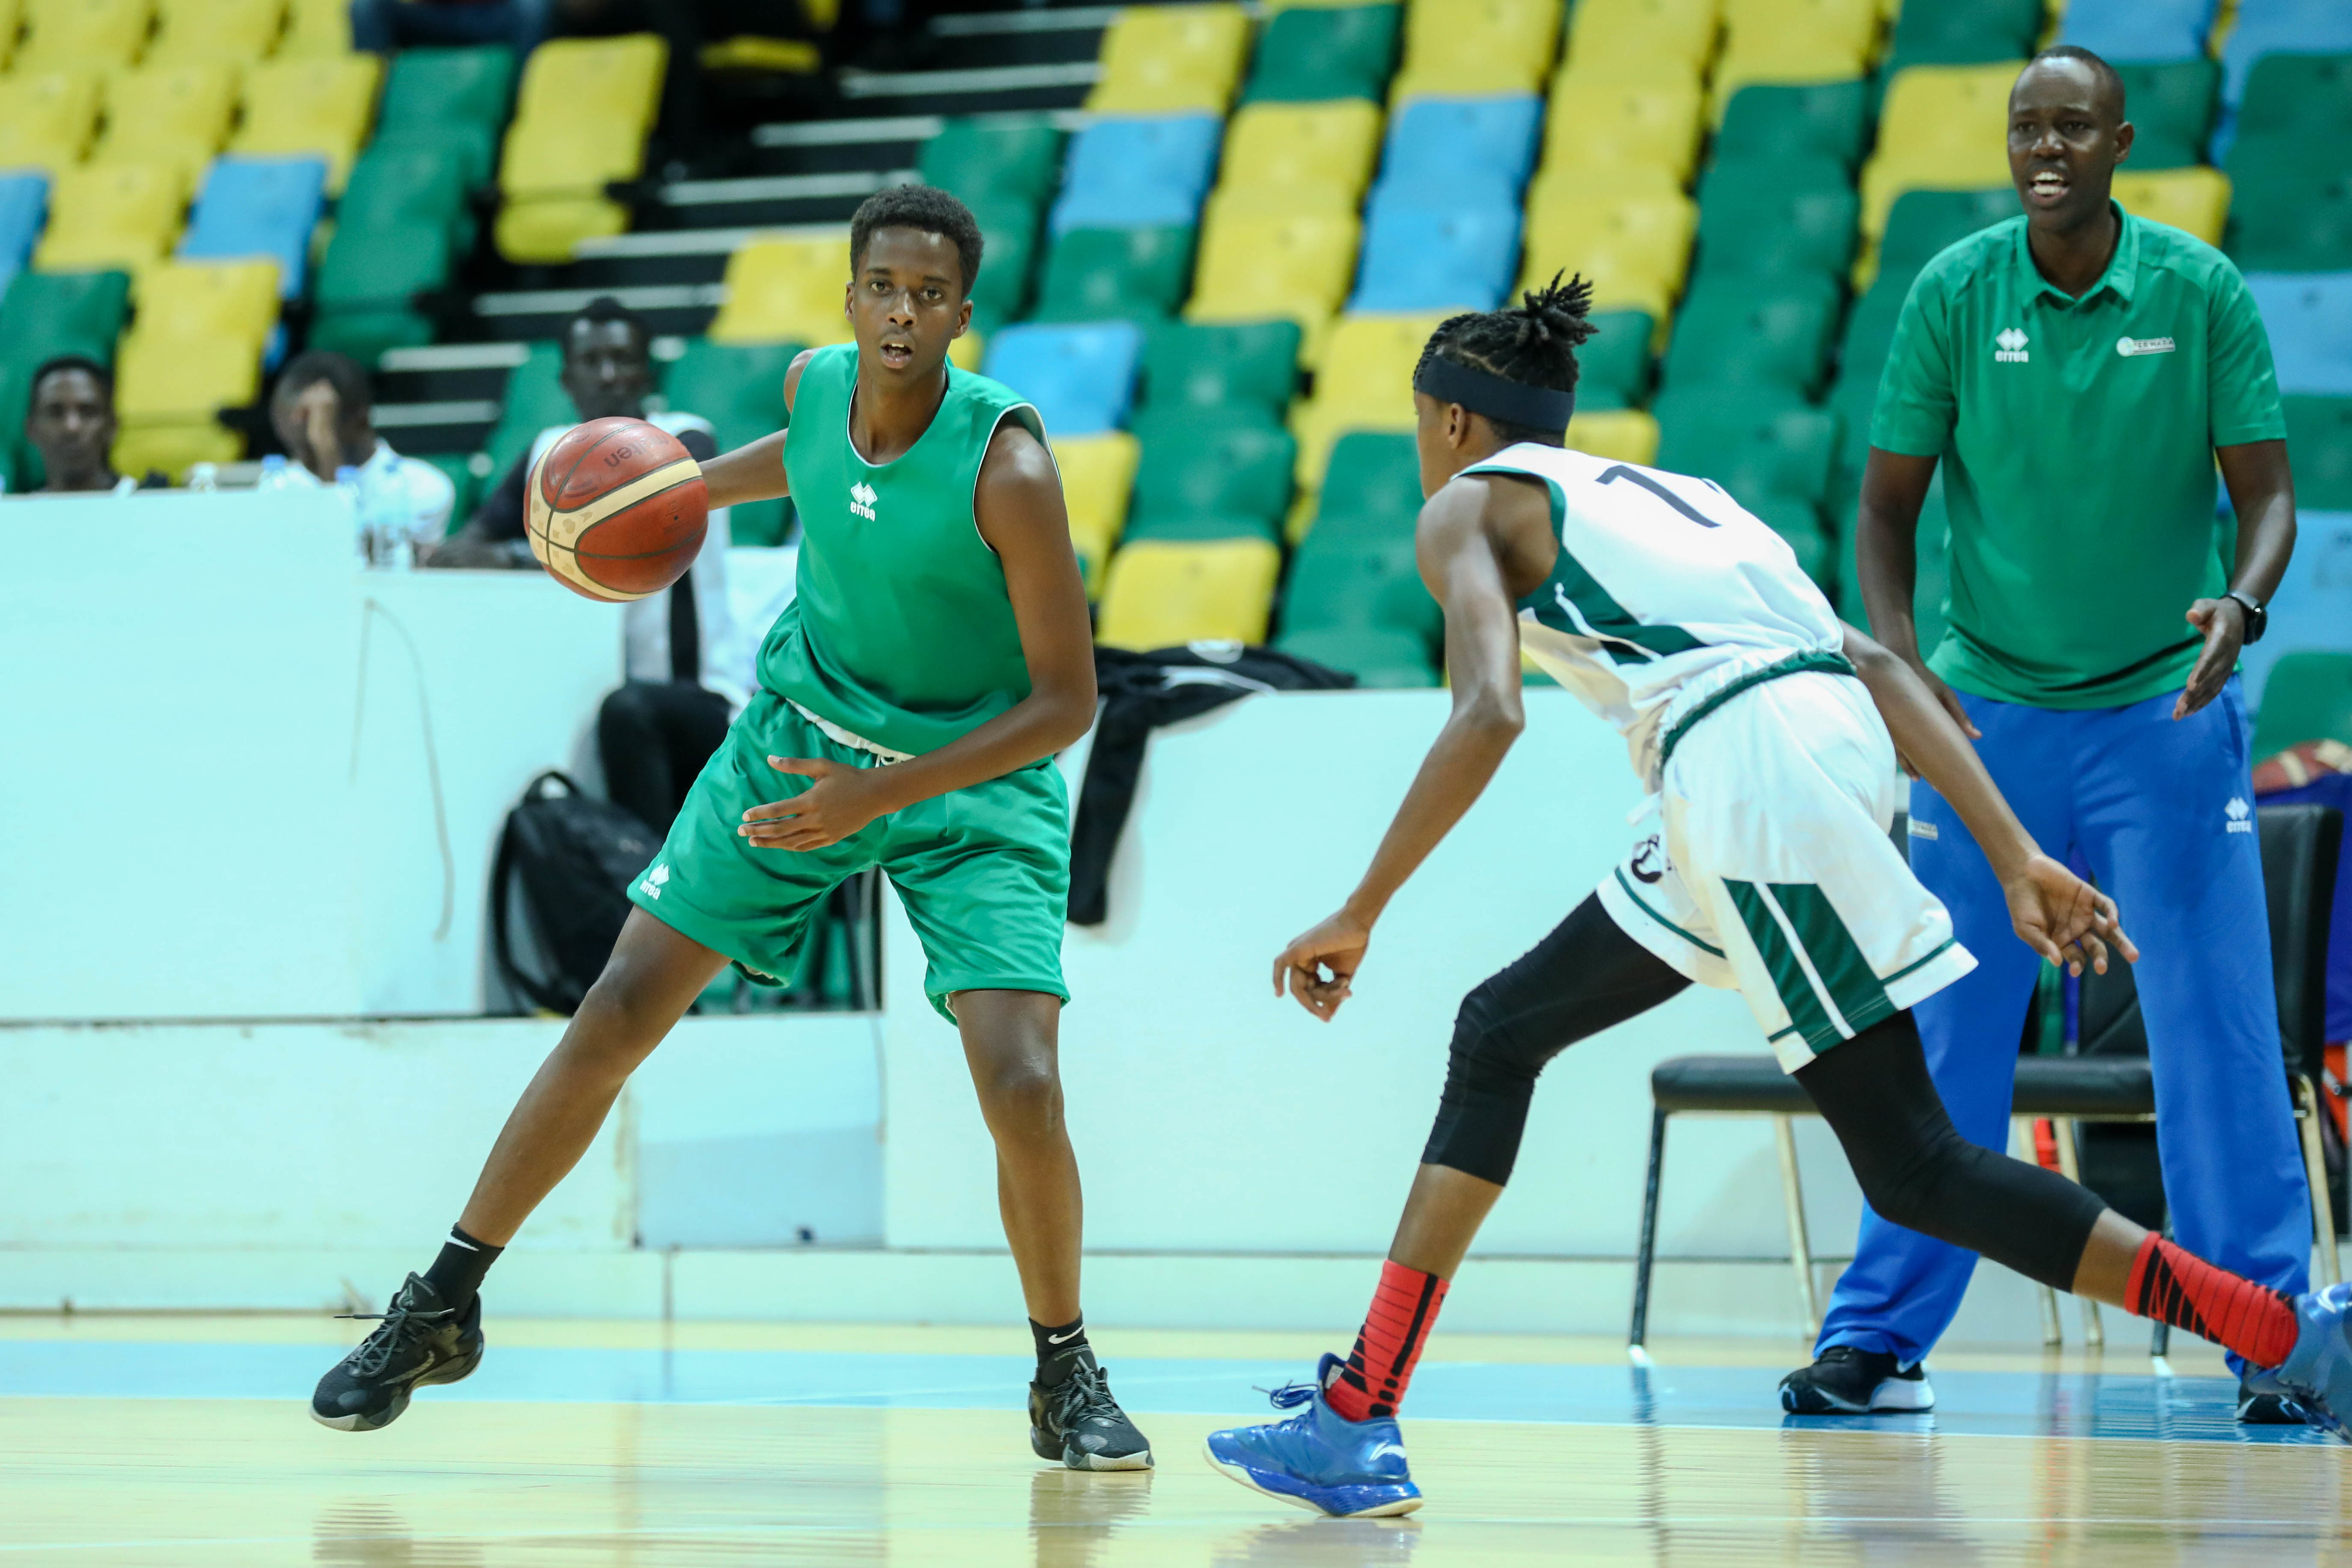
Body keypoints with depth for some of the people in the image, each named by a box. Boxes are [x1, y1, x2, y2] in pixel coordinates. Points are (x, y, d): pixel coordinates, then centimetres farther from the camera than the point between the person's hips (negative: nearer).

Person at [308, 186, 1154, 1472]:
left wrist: (882, 793, -29)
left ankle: (1066, 1376, 5)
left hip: (972, 779, -4)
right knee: (617, 1014, 0)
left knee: (1020, 1086, -19)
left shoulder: (1006, 468, -27)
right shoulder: (817, 386, -12)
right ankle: (442, 1306, 14)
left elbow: (1065, 701, -23)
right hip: (803, 735, 4)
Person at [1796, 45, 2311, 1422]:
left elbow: (2267, 490, -3)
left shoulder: (2203, 292, -5)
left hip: (2166, 707, -1)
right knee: (1945, 1036, 3)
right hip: (1988, 713, 1)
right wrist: (1901, 659, -14)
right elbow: (1890, 503, 1)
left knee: (2218, 1034, -4)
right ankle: (1881, 1336, 10)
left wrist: (2241, 604, -23)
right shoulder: (1954, 295, -4)